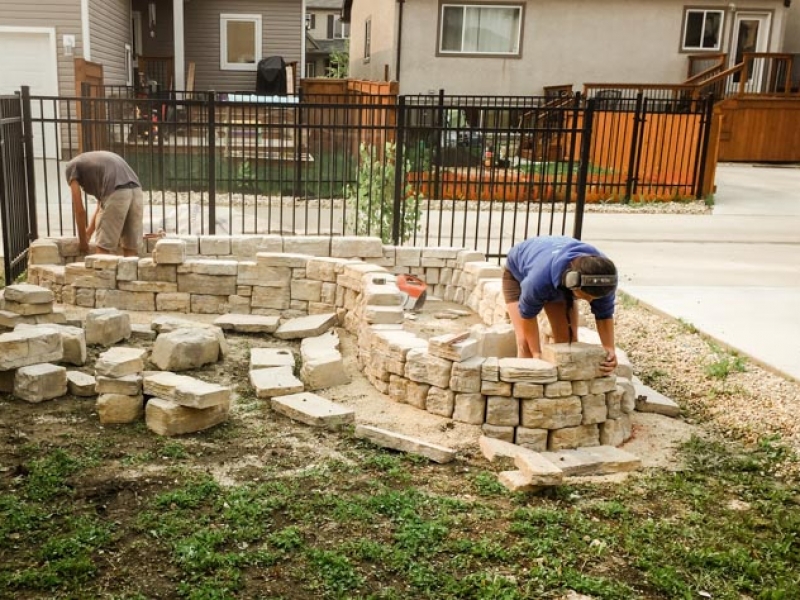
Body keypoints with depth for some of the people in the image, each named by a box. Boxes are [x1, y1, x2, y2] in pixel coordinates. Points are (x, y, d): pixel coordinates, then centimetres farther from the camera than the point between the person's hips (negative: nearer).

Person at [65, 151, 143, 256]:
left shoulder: (72, 166, 19)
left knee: (104, 247, 3)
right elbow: (101, 203, 39)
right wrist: (88, 233, 46)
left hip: (116, 193, -6)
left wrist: (82, 240, 26)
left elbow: (80, 209, 15)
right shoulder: (101, 158, 38)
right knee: (131, 247, 10)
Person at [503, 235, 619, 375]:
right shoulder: (539, 279, -47)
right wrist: (537, 353, -26)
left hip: (558, 275, 4)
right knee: (526, 341, -18)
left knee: (568, 340, -4)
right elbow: (527, 315, -29)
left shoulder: (602, 276, -36)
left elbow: (604, 314, -22)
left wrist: (610, 350, -33)